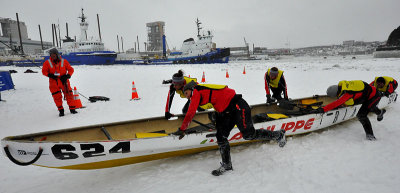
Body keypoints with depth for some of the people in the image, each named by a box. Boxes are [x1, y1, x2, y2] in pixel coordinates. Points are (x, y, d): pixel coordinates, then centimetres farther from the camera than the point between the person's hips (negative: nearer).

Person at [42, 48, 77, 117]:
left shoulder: (64, 61, -2)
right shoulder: (47, 63, 0)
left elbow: (71, 69, 3)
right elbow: (44, 71, 6)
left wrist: (67, 76, -12)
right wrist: (50, 75, -13)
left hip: (63, 81, 0)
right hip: (54, 82, 1)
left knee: (69, 94, -1)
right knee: (57, 96, 1)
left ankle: (72, 109, 11)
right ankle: (61, 110, 13)